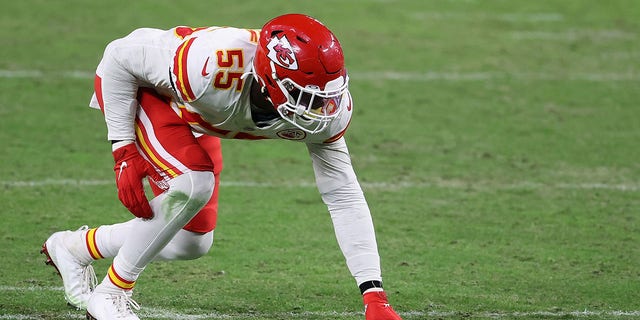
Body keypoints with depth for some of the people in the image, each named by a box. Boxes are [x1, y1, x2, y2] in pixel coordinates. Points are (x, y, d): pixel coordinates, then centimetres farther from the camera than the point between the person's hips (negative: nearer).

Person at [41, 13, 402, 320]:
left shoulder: (326, 109, -27)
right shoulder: (213, 64, -43)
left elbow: (344, 197, -18)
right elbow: (121, 55, -27)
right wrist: (125, 153, -25)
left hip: (191, 119, 6)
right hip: (138, 88, -6)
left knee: (192, 243, 5)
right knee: (193, 184, -30)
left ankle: (74, 247, 28)